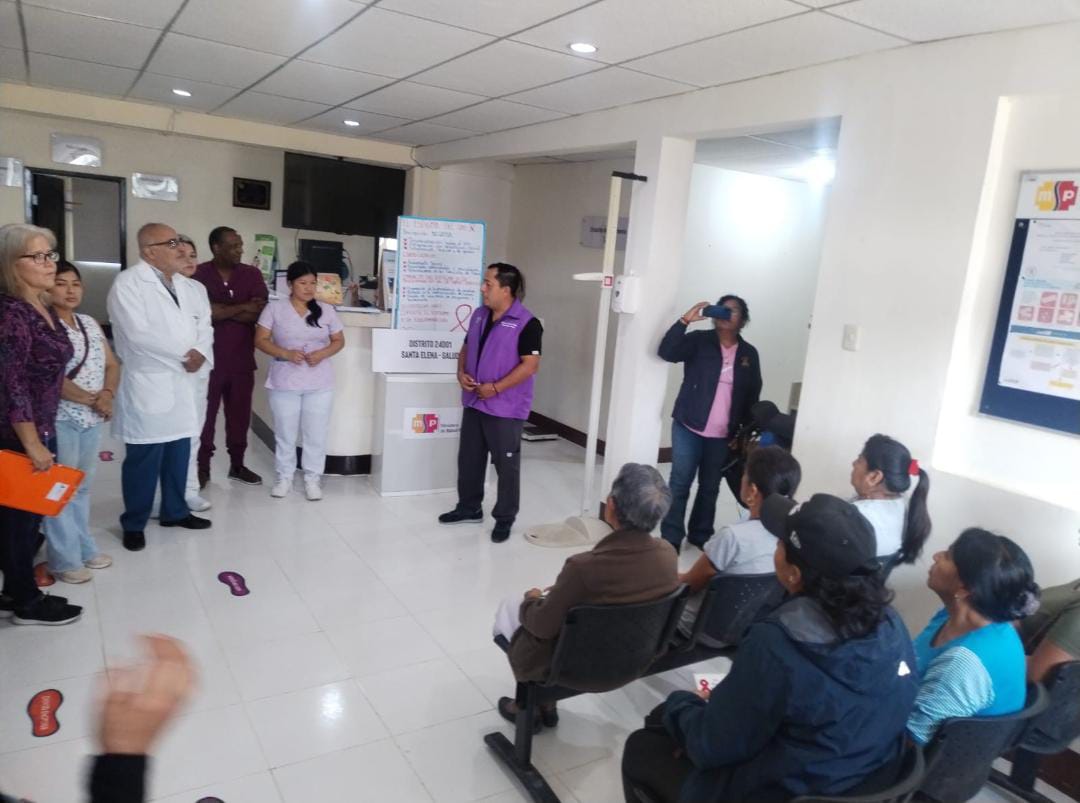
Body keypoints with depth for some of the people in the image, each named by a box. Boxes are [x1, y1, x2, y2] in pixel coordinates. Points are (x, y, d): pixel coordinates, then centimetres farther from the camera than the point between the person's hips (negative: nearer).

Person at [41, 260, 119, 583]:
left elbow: (111, 365, 12)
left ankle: (85, 548, 28)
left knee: (83, 485, 16)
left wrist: (107, 394, -7)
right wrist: (93, 400, -14)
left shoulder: (89, 323, 11)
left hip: (91, 420, 7)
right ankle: (65, 560, 11)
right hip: (60, 419, -7)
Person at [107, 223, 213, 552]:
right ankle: (134, 523, 15)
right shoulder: (128, 283, -10)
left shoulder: (188, 286, 14)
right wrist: (185, 354, -13)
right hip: (148, 384, -7)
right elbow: (139, 333, -20)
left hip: (183, 382, 7)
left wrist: (200, 353, -10)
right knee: (143, 458, 0)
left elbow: (204, 325, 11)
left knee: (179, 452, 13)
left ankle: (175, 511, 29)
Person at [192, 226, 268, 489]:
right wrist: (241, 308, -11)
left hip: (241, 359, 3)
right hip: (209, 358, -3)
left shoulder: (252, 274, 4)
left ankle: (237, 465, 23)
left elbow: (259, 313, -7)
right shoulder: (199, 274, -5)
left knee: (239, 413, 10)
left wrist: (221, 311, -12)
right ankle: (202, 467, 17)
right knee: (205, 413, 5)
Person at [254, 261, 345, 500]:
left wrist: (322, 353, -12)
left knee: (316, 434, 5)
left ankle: (312, 478, 18)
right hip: (284, 383, -1)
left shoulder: (326, 310, 4)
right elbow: (260, 340, -3)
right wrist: (286, 354, -18)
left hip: (319, 384, 1)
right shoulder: (275, 309, -1)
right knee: (285, 433, 10)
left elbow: (339, 341, 8)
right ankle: (284, 477, 25)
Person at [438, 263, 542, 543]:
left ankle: (505, 519, 17)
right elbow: (467, 348, 19)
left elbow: (530, 365, -18)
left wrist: (495, 388, -21)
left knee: (506, 465, 3)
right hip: (474, 403, 7)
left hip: (506, 409, -7)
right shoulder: (479, 315, 9)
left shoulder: (527, 323, -15)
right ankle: (469, 507, 33)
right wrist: (461, 372, -2)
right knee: (469, 458, 16)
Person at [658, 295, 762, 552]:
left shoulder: (749, 354, 6)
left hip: (723, 436, 3)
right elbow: (666, 352, -16)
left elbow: (752, 396, 10)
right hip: (689, 429, -2)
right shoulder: (699, 341, -1)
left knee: (710, 488, 13)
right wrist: (685, 320, -22)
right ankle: (671, 539, 9)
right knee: (680, 484, 0)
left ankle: (700, 536, 27)